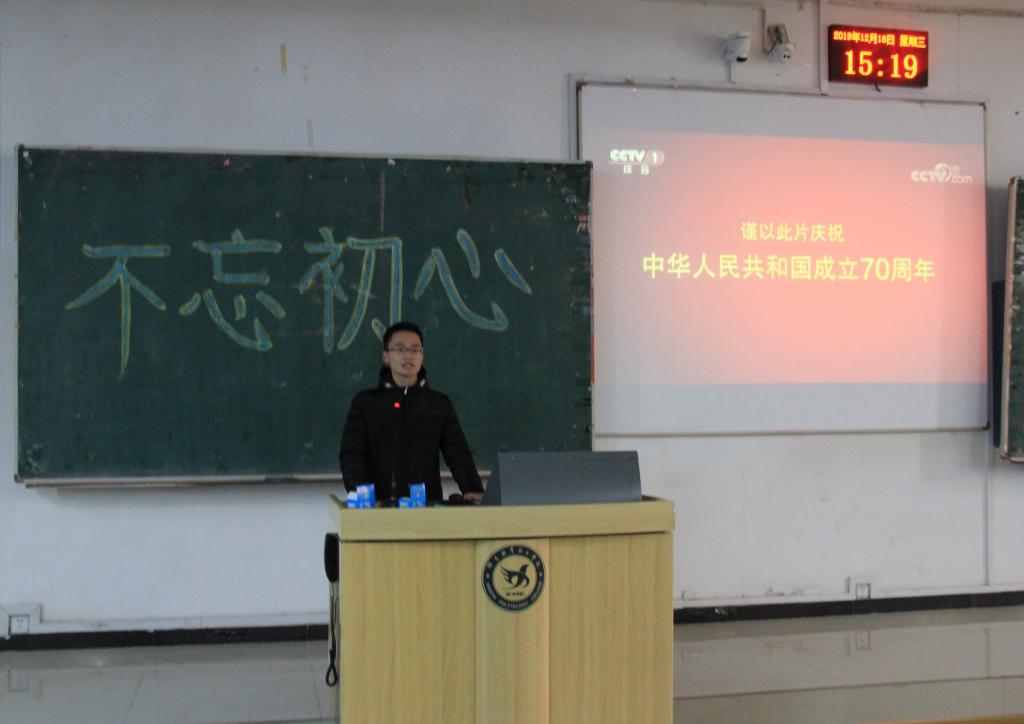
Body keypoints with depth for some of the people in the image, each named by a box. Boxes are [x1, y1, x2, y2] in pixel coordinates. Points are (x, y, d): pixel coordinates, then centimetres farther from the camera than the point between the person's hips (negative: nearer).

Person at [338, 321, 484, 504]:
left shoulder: (440, 404, 11)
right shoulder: (365, 402, 9)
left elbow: (458, 453, 5)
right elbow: (351, 453, 1)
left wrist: (473, 490, -14)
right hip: (378, 506, -1)